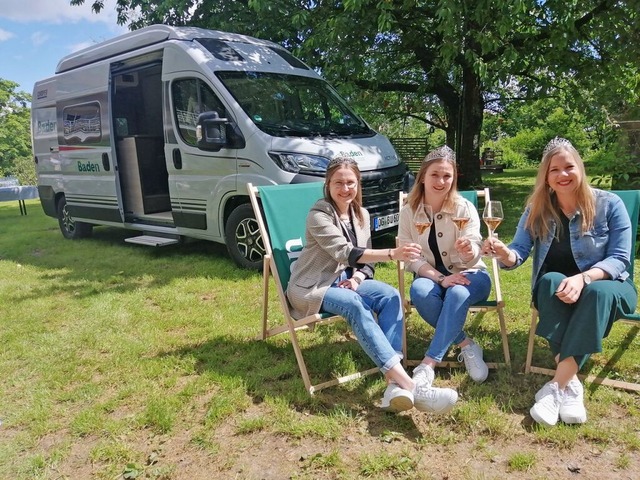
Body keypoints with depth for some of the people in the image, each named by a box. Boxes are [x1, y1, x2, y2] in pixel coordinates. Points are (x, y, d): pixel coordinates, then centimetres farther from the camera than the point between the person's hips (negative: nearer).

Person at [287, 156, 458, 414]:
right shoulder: (318, 215, -13)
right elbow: (346, 254, -26)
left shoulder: (362, 215, 9)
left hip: (346, 281, 6)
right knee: (355, 304, -36)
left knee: (390, 295, -24)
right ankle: (407, 384, -44)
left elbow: (364, 260, 10)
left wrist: (357, 278, -14)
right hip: (311, 287, -6)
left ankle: (395, 385, -35)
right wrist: (393, 253, -38)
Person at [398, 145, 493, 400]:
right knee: (419, 291, -33)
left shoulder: (464, 208, -10)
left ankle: (429, 363, -32)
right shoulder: (408, 211, -7)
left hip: (469, 275, -1)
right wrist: (440, 278, -23)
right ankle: (466, 345, -16)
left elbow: (474, 255, -18)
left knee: (457, 293, -36)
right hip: (432, 275, 2)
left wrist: (469, 251, -44)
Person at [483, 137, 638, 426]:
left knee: (598, 292, -38)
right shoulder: (537, 210, -1)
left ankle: (557, 386, -39)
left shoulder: (608, 204, -7)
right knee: (551, 280, -35)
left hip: (604, 284, -1)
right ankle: (571, 383, -37)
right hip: (555, 288, 2)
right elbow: (518, 254, -8)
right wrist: (503, 252, -34)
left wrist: (583, 278, -31)